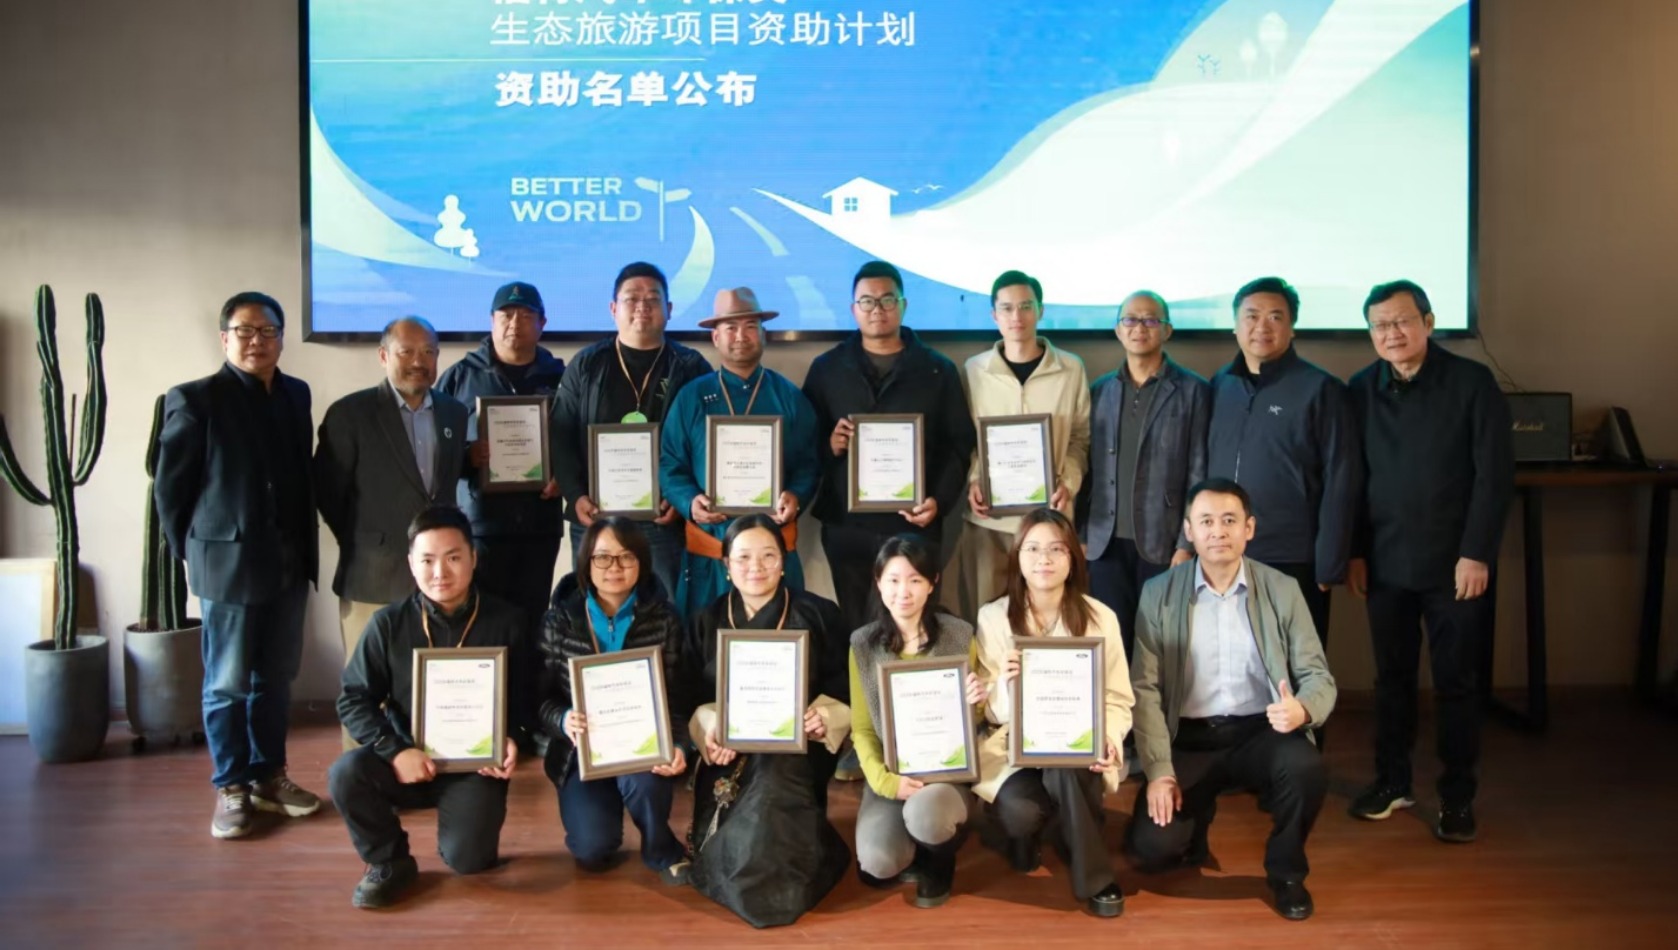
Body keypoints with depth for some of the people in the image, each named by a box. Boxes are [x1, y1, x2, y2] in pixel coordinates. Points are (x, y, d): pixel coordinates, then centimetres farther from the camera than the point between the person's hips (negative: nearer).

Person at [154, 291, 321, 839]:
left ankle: (268, 776, 26)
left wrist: (307, 544, 9)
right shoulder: (195, 399, -7)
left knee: (276, 679, 13)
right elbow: (169, 486, -4)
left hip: (289, 561, 5)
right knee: (228, 683, 5)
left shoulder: (297, 394, 8)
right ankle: (231, 788, 17)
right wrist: (190, 552, -1)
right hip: (228, 563, -5)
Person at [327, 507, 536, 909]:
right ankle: (389, 862, 1)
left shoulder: (506, 622, -5)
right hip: (408, 759, 2)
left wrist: (513, 739, -18)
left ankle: (459, 826, 20)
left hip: (476, 765, -1)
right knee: (346, 774, -27)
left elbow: (525, 698, 2)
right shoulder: (389, 623, -4)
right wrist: (395, 751, -18)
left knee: (467, 858, -20)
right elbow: (354, 699, -3)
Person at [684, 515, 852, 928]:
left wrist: (824, 719, -18)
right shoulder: (706, 622, 9)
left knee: (771, 787, -33)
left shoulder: (819, 615, 4)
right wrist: (708, 729, -16)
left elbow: (844, 691, 4)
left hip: (796, 752, -1)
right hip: (731, 758, 1)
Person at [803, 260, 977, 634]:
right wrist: (829, 445, -12)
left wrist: (940, 501, -8)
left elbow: (959, 445, 5)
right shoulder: (826, 368, 9)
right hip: (845, 525, 1)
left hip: (914, 525, -1)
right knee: (853, 629, 6)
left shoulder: (938, 370, 6)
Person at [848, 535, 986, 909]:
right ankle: (913, 853, 14)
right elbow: (861, 728, 2)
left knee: (924, 814, -35)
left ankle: (939, 861, 3)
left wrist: (976, 703, -17)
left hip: (946, 771, -1)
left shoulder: (959, 636, -3)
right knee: (877, 866, -24)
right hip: (889, 775, 1)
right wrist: (884, 779, -15)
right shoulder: (862, 644, 0)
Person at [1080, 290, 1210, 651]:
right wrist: (1080, 535, 6)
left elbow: (1199, 473, -3)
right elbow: (1088, 467, 12)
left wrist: (1188, 544, -9)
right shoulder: (1099, 390, 11)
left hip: (1163, 543, -3)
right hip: (1106, 543, 3)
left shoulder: (1193, 390, 1)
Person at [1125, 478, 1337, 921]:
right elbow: (1144, 688, -4)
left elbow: (1318, 676, -2)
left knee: (1306, 768, -33)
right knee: (1151, 847, -18)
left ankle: (1286, 871, 0)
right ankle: (1198, 814, 21)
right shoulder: (1158, 593, -2)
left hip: (1261, 733, 1)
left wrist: (1303, 710, -27)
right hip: (1189, 739, 0)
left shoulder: (1283, 589, -1)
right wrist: (1159, 770, -13)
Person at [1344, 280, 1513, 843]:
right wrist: (1354, 552, 3)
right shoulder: (1361, 389, 4)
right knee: (1392, 677, 12)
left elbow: (1495, 474, -8)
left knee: (1454, 683, 6)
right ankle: (1392, 781, 25)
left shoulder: (1472, 382, -5)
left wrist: (1476, 554, -12)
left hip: (1454, 564, -3)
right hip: (1386, 563, 3)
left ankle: (1457, 797, 18)